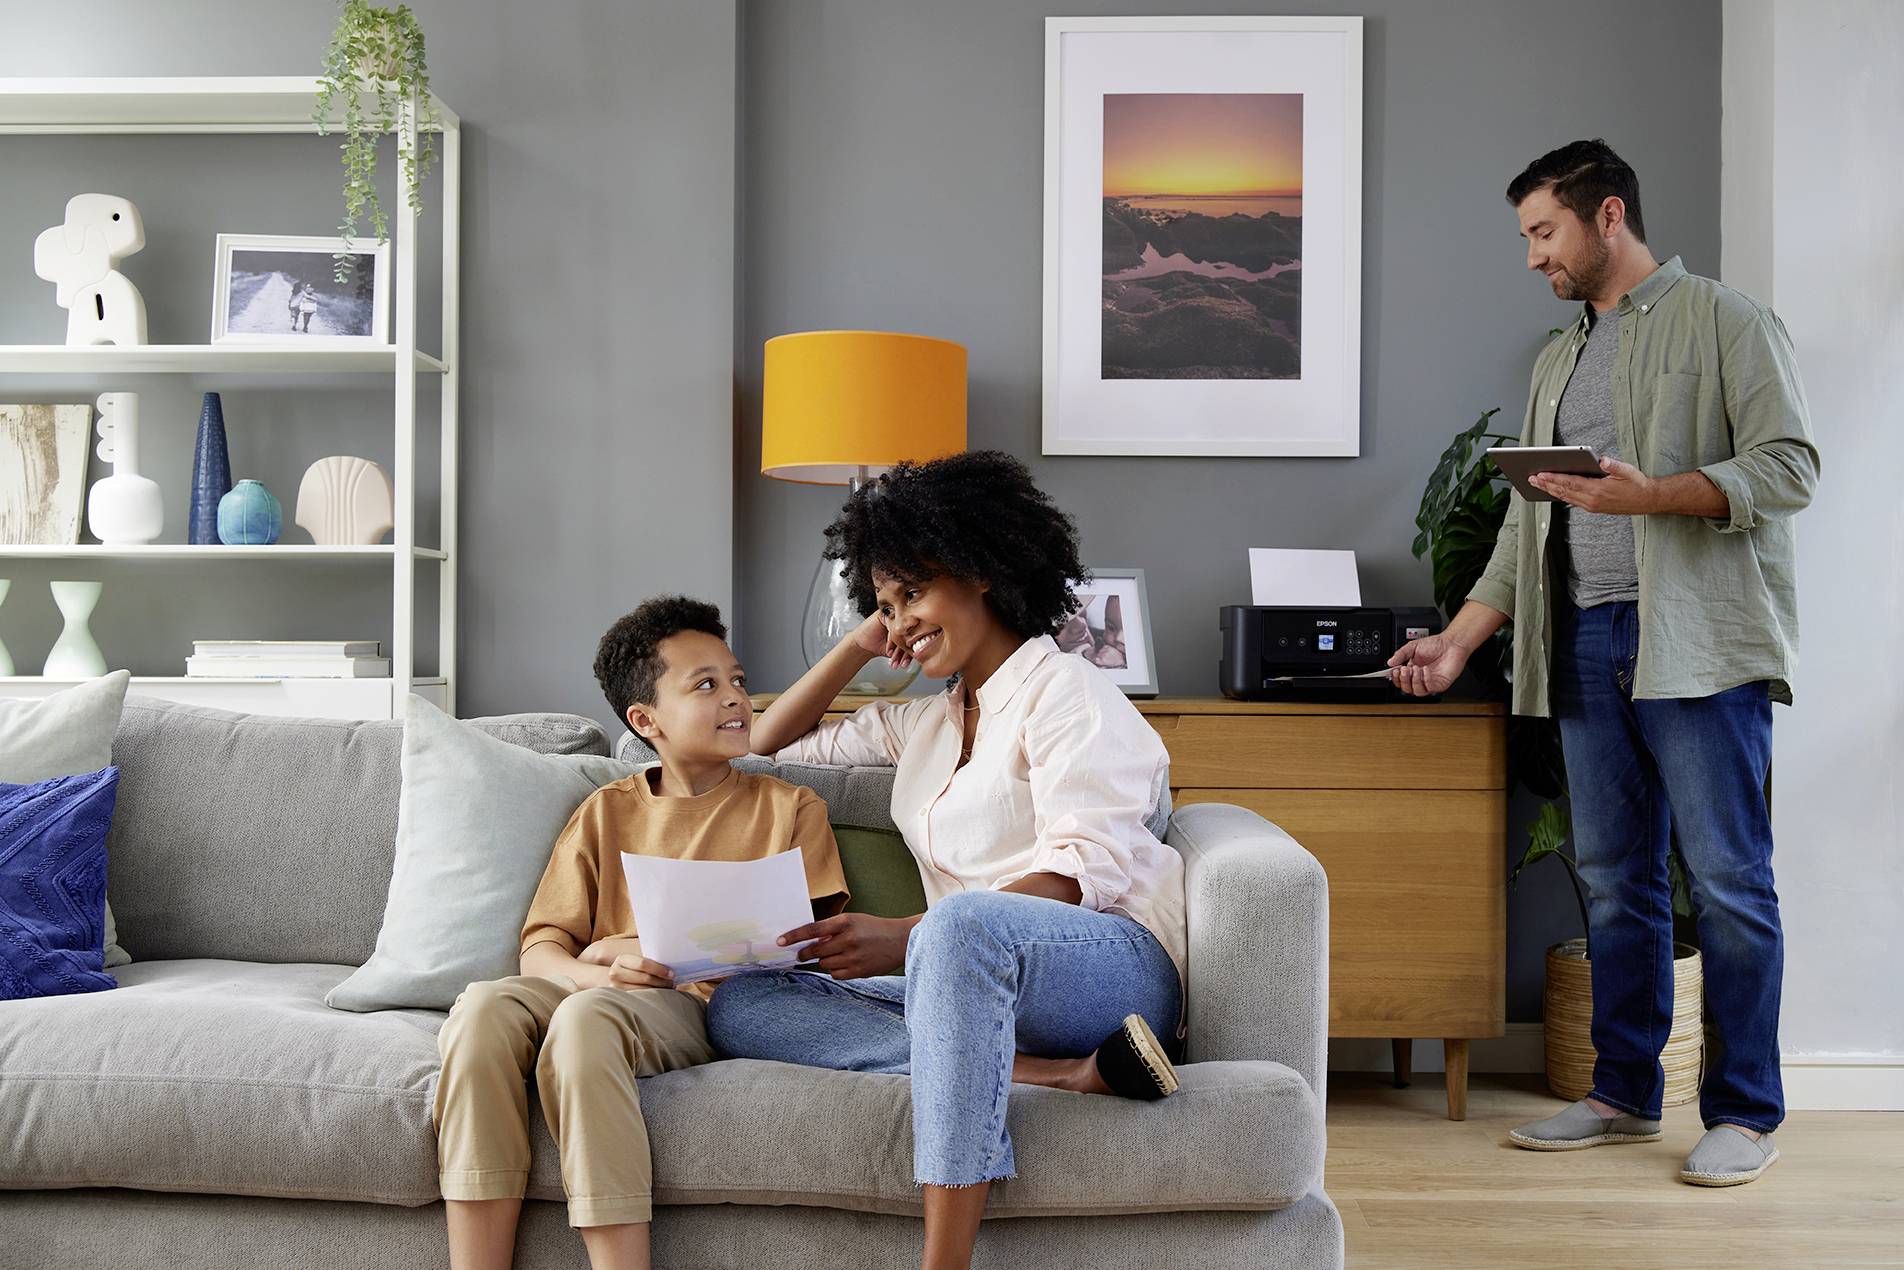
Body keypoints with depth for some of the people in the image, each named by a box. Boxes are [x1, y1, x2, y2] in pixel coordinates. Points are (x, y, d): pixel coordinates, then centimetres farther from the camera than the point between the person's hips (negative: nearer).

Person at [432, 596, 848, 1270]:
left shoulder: (788, 809, 17)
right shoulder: (606, 813, 22)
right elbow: (541, 946, 12)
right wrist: (598, 973, -13)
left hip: (712, 1012, -3)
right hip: (596, 992, 3)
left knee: (585, 1018, -36)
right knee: (486, 1004, -30)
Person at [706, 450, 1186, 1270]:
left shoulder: (1065, 691, 1)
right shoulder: (925, 723, 25)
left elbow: (1085, 871, -14)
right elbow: (773, 742, 36)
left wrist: (909, 937, -24)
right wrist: (859, 646, 22)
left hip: (1116, 966, -7)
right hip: (975, 982, 7)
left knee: (963, 921, -40)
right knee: (740, 1005, -14)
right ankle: (1052, 1070, -30)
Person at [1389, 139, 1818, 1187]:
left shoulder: (1724, 322, 2)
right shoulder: (1559, 362, 22)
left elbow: (1789, 465, -8)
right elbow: (1526, 521, 20)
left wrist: (1651, 494, -22)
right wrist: (1457, 639, 13)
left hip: (1699, 639, -6)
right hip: (1588, 642, 7)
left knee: (1726, 877, -4)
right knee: (1612, 878, 9)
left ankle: (1744, 1113, 6)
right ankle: (1625, 1095, 18)